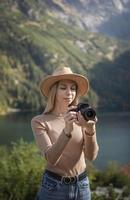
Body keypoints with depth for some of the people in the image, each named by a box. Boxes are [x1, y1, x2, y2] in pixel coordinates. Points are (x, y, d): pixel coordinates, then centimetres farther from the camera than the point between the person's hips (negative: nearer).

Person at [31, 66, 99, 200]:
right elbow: (51, 158, -21)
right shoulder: (39, 122, -11)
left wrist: (90, 130, -29)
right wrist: (67, 130, -34)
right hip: (54, 187, -2)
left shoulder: (81, 116, -3)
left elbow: (91, 155, -11)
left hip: (82, 186, 3)